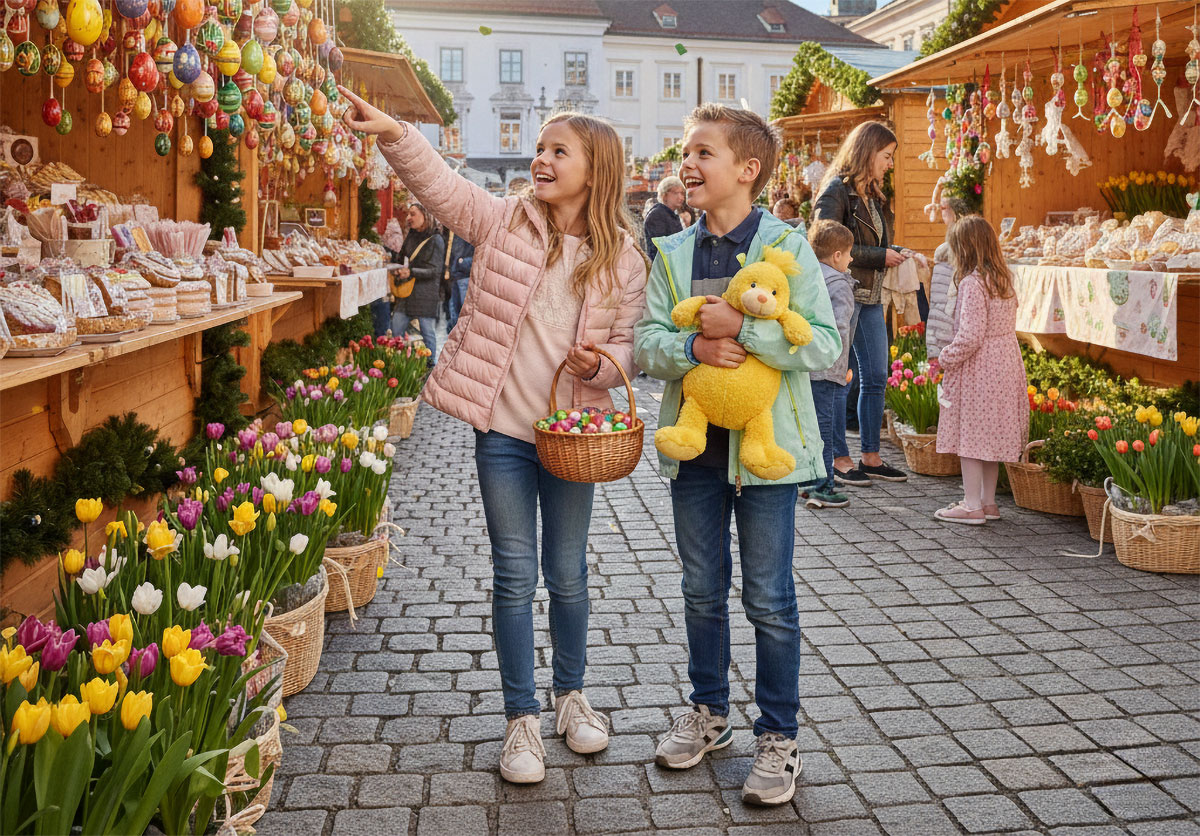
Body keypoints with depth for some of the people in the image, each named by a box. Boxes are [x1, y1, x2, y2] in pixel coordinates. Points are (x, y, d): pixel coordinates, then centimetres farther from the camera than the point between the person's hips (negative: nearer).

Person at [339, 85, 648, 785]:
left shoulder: (623, 256, 0)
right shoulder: (504, 221, 0)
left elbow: (627, 343, 3)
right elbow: (439, 181, -10)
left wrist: (600, 363, -18)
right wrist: (393, 132, -27)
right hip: (503, 427, 0)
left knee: (568, 574, 13)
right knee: (515, 575, 6)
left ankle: (571, 694, 36)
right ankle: (522, 717, 20)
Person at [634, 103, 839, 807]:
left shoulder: (787, 247, -8)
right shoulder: (673, 254, 5)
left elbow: (827, 347, -14)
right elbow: (645, 343, 0)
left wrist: (742, 328, -23)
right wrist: (693, 347, -19)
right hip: (695, 445, 4)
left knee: (769, 601, 5)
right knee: (703, 591, 17)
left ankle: (779, 736, 21)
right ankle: (710, 711, 36)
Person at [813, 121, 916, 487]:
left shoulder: (873, 195, 17)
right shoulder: (836, 190, -10)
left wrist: (895, 252, 4)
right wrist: (881, 257, -16)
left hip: (870, 297, 9)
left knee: (876, 377, 10)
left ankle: (870, 457, 18)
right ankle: (838, 459, 7)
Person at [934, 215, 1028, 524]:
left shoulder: (972, 283, -17)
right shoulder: (1004, 279, 8)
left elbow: (970, 336, -22)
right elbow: (1007, 324, 13)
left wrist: (945, 359, -8)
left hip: (977, 367, -8)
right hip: (1006, 363, 8)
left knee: (969, 437, 0)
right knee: (990, 436, 15)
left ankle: (972, 506, 3)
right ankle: (988, 501, 23)